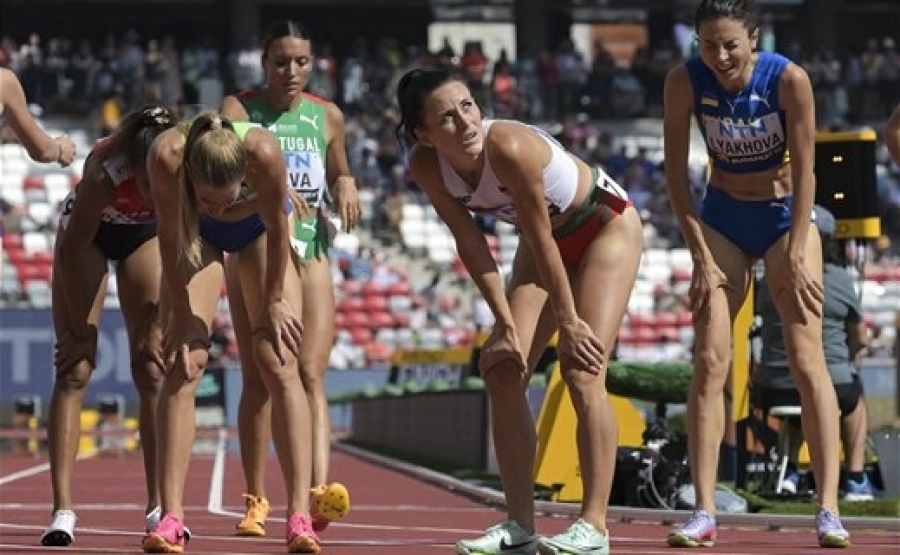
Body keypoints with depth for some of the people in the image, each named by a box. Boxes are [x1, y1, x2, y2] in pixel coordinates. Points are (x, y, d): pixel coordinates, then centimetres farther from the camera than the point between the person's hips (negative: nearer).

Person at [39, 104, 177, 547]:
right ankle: (63, 509, -15)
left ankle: (158, 506, -2)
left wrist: (158, 323, -13)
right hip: (89, 230, -2)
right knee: (74, 370, -11)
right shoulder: (105, 170, -38)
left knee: (153, 370, -5)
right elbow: (71, 252, -24)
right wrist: (80, 330, -17)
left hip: (148, 233, 2)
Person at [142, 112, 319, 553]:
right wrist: (182, 316, -16)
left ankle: (299, 516, -12)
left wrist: (272, 302, -13)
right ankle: (171, 517, -13)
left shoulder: (263, 152, -42)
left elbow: (277, 230, -24)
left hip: (257, 232, 0)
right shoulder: (166, 156, -40)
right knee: (184, 361, -12)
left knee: (279, 364, -10)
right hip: (196, 235, 1)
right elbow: (170, 238, -23)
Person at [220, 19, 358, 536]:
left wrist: (346, 185, 0)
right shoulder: (240, 109, -2)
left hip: (311, 252, 1)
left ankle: (319, 488, -26)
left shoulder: (328, 117, 8)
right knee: (258, 378, 2)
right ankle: (257, 500, 11)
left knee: (310, 374, -12)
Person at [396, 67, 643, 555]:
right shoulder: (426, 166, -19)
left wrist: (569, 322, -21)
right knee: (504, 370, -2)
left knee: (582, 371, -17)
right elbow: (471, 245, -10)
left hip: (605, 226, -6)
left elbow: (541, 239, -29)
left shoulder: (508, 147, -37)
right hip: (548, 237, 6)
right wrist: (506, 324, -12)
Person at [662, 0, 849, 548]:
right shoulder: (685, 82, -17)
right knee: (710, 363, -7)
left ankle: (829, 509, -12)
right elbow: (676, 173, -11)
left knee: (808, 360, -10)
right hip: (722, 219, 2)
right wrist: (702, 257, -13)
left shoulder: (789, 79, -22)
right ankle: (705, 513, -6)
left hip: (786, 213, -2)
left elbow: (805, 172, -16)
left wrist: (795, 257, -17)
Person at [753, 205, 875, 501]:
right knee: (855, 399, 33)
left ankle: (789, 468, 22)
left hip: (774, 389, 2)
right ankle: (856, 480, 28)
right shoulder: (840, 280, -4)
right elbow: (860, 339, 5)